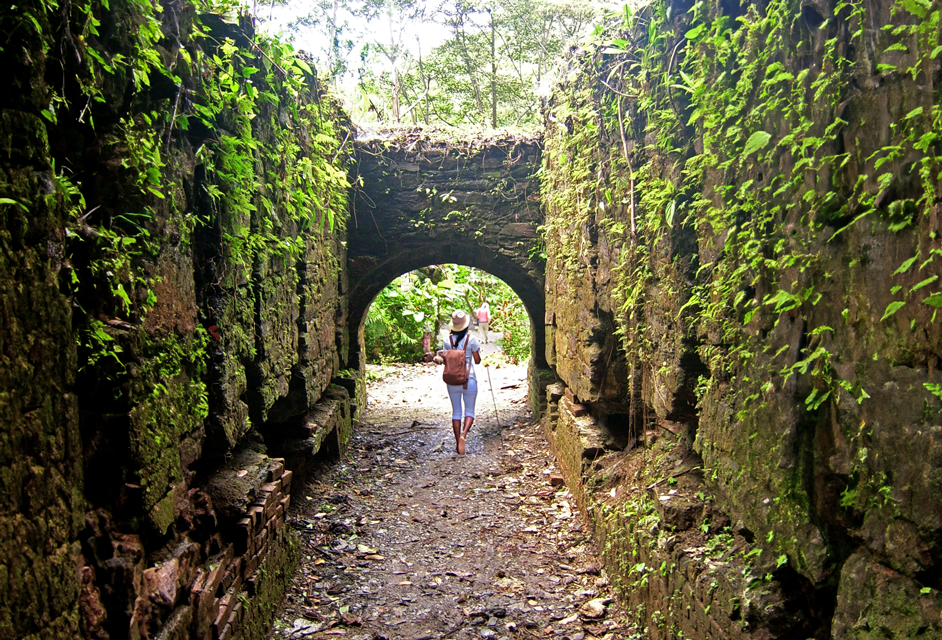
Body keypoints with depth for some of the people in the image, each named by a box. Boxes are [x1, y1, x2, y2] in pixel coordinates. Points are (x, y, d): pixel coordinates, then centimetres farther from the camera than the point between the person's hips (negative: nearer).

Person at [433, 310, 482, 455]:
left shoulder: (448, 340, -1)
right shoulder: (471, 339, -8)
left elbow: (445, 360, 0)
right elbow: (477, 360, -3)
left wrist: (438, 357, 20)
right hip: (468, 379, -2)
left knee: (456, 411, 11)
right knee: (469, 410, 7)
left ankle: (457, 443, 13)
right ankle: (464, 433, -20)